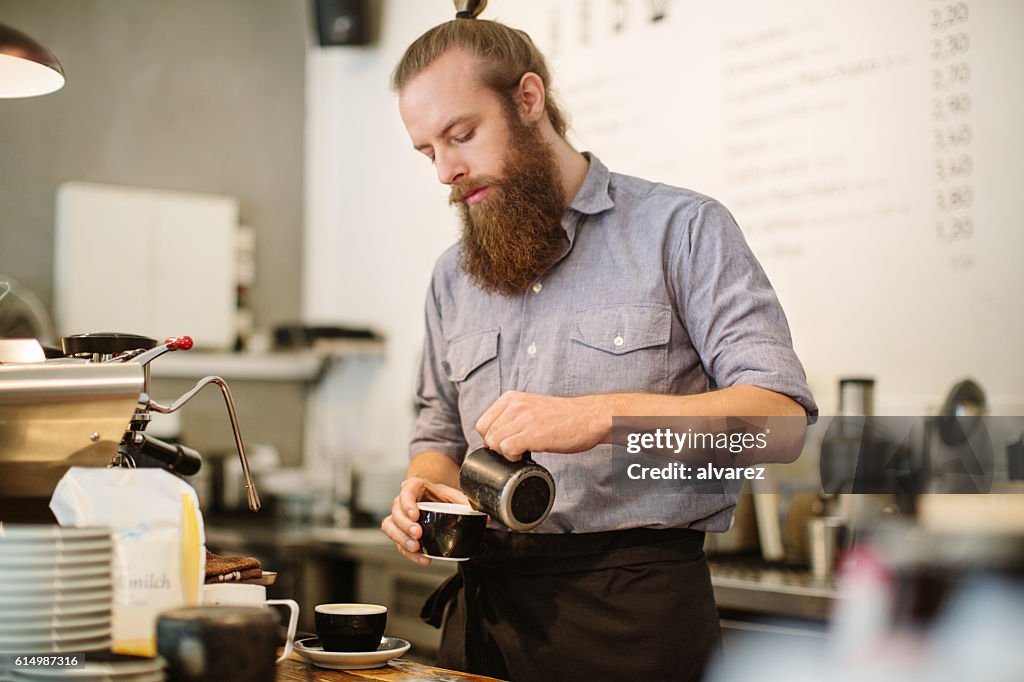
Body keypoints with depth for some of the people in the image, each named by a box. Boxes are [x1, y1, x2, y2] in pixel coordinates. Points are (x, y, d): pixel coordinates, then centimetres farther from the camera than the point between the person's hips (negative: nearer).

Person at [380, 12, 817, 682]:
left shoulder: (682, 228, -4)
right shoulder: (453, 277, 14)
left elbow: (781, 418, -14)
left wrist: (603, 415, -25)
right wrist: (426, 489, -2)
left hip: (637, 607, -4)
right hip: (485, 602, 5)